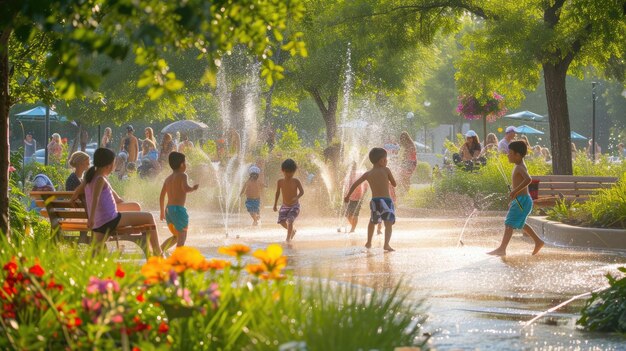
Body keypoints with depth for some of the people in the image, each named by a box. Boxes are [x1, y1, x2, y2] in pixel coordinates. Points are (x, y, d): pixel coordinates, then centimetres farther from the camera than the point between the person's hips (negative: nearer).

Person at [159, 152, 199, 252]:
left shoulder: (168, 179, 15)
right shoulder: (182, 175, -6)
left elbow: (162, 197, 17)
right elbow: (185, 189, -23)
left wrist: (162, 212, 26)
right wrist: (193, 188, -3)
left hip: (168, 209, 7)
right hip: (178, 209, -7)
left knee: (176, 236, 21)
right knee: (182, 238, -1)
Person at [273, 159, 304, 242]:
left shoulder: (296, 181, -8)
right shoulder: (280, 182, -1)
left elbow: (302, 191, -12)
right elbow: (277, 193, 11)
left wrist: (297, 197, -34)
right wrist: (275, 205, 15)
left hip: (294, 206, -3)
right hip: (284, 206, 3)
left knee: (290, 220, -22)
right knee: (282, 221, -10)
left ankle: (288, 238, -10)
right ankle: (293, 230, 21)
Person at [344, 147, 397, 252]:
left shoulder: (368, 174, 8)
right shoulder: (386, 170, -1)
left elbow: (355, 184, 10)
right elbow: (394, 184, 6)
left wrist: (348, 196, 21)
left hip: (374, 201, 4)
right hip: (386, 200, -4)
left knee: (372, 222, 27)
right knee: (388, 224, -8)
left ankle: (369, 242, 37)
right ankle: (386, 244, -27)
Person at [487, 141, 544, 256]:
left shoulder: (520, 168, -17)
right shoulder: (519, 167, 14)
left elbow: (528, 179, -35)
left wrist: (515, 191, -34)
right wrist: (513, 201, 25)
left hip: (522, 200, -11)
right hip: (520, 200, 11)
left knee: (509, 223, -10)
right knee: (520, 223, 24)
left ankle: (502, 249, -12)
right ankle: (538, 241, 30)